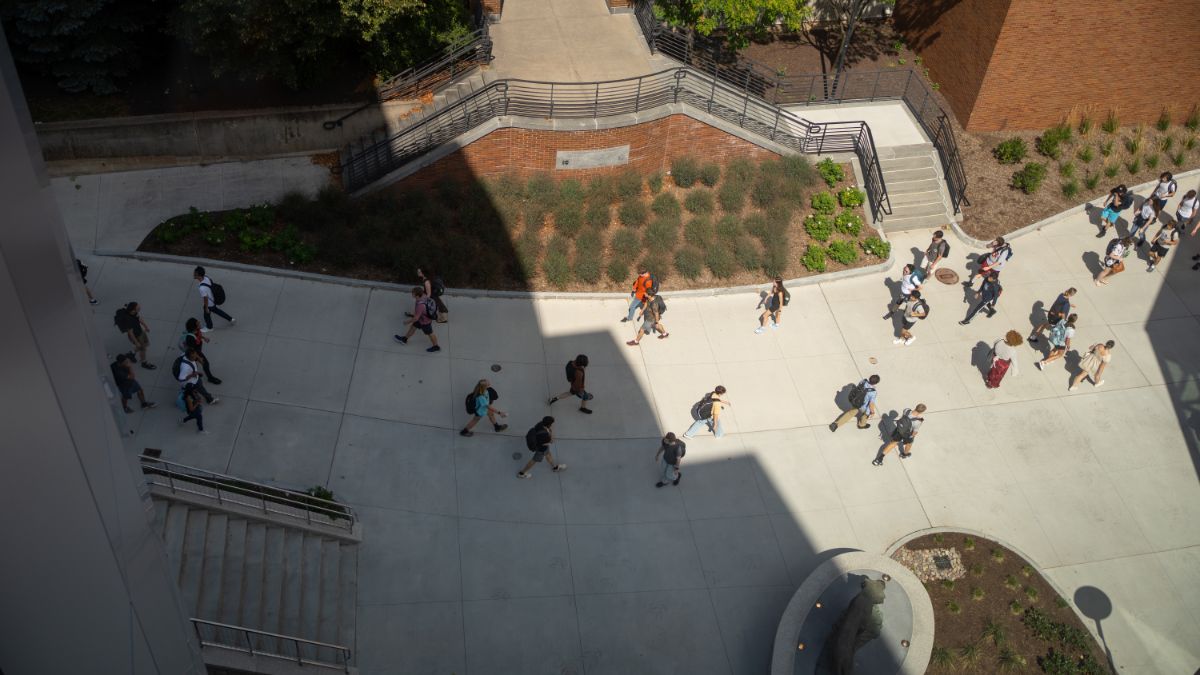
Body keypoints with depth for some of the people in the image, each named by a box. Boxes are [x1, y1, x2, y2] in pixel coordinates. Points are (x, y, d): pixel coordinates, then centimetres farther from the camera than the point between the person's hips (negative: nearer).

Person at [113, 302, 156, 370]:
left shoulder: (135, 313, -17)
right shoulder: (128, 319, -39)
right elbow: (130, 333, -28)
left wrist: (145, 326, 16)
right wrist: (136, 342, -19)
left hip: (140, 331, 8)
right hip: (135, 336, -8)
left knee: (146, 343, 27)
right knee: (142, 348, 14)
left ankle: (132, 354, 50)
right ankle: (144, 363, 41)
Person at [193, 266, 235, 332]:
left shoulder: (202, 288, -42)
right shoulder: (206, 277, -20)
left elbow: (205, 299, -28)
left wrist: (206, 308, -11)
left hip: (209, 304, -7)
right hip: (213, 300, 7)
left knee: (207, 315, 24)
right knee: (215, 310, 36)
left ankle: (209, 327, 56)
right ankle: (231, 319, 49)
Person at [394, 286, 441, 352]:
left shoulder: (420, 305, -41)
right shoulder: (424, 297, -18)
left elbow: (416, 318, -32)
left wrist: (408, 322, -15)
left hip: (425, 322, -8)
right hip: (424, 317, 8)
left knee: (429, 333, 15)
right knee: (413, 326, 23)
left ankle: (436, 347, 37)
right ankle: (404, 339, 43)